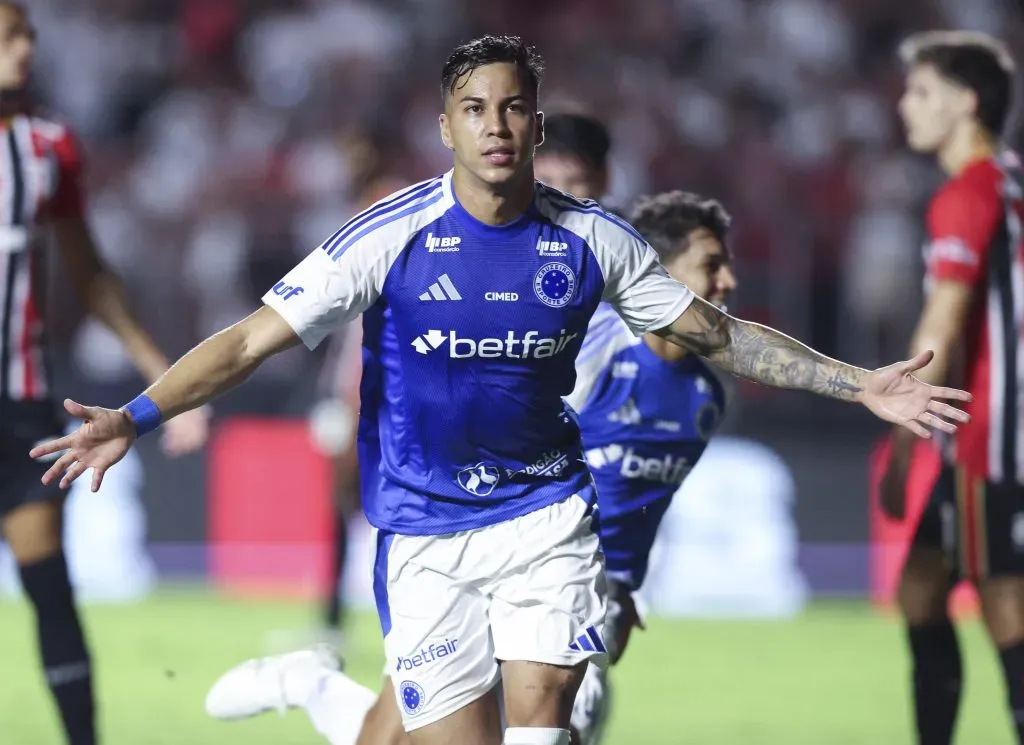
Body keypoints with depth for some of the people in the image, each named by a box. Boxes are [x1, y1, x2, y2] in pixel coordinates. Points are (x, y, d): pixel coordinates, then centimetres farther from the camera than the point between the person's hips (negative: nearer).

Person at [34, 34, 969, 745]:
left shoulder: (591, 239, -3)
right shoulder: (391, 236, -10)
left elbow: (717, 333, 8)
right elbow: (252, 340, -11)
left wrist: (861, 386, 3)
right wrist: (137, 417, -24)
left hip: (545, 510, 1)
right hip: (425, 533, -1)